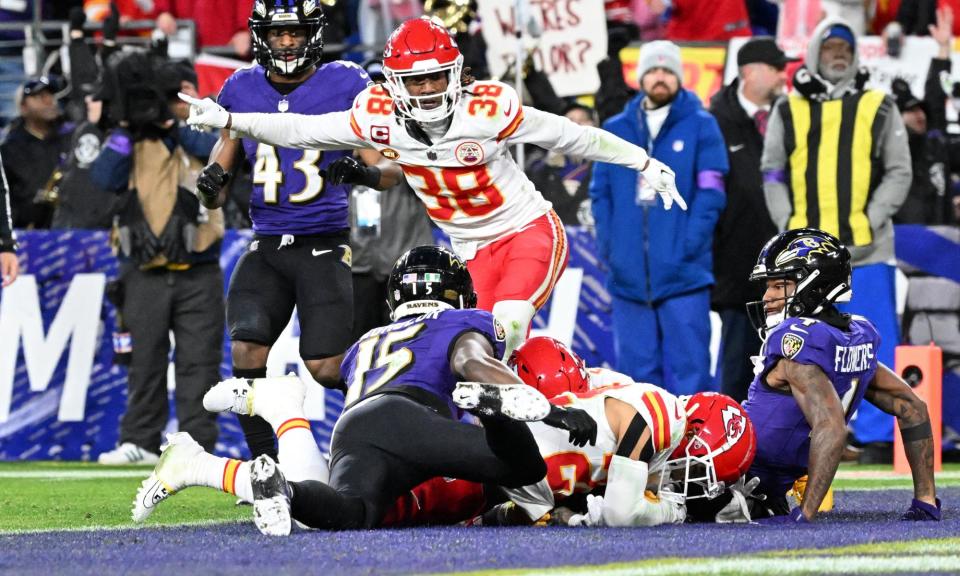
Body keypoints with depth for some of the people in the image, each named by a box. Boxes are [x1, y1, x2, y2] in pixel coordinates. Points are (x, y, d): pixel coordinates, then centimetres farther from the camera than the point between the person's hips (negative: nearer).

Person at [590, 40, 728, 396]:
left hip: (682, 273, -3)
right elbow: (600, 193, 13)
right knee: (636, 365, 5)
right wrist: (607, 245, 0)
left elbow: (710, 192, -3)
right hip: (628, 273, 3)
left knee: (688, 363, -4)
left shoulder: (700, 126, 3)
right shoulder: (616, 130, 13)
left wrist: (688, 246, -12)